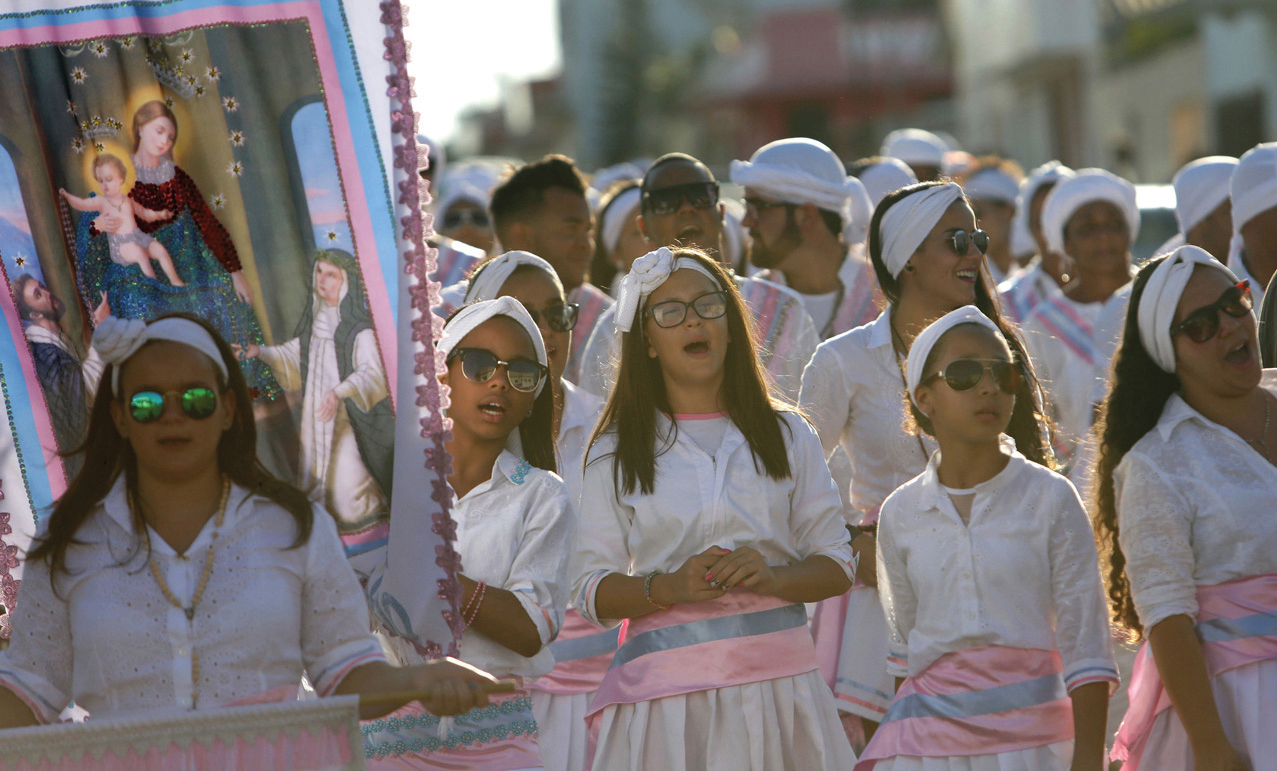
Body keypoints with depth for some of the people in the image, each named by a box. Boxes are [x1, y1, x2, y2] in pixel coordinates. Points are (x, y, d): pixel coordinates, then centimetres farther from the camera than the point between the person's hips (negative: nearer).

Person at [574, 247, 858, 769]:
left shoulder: (787, 436, 11)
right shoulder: (617, 454, 7)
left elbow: (836, 564, 8)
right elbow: (591, 592, 2)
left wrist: (773, 577, -11)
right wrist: (669, 586, -15)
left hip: (776, 675, 1)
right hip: (667, 683, -1)